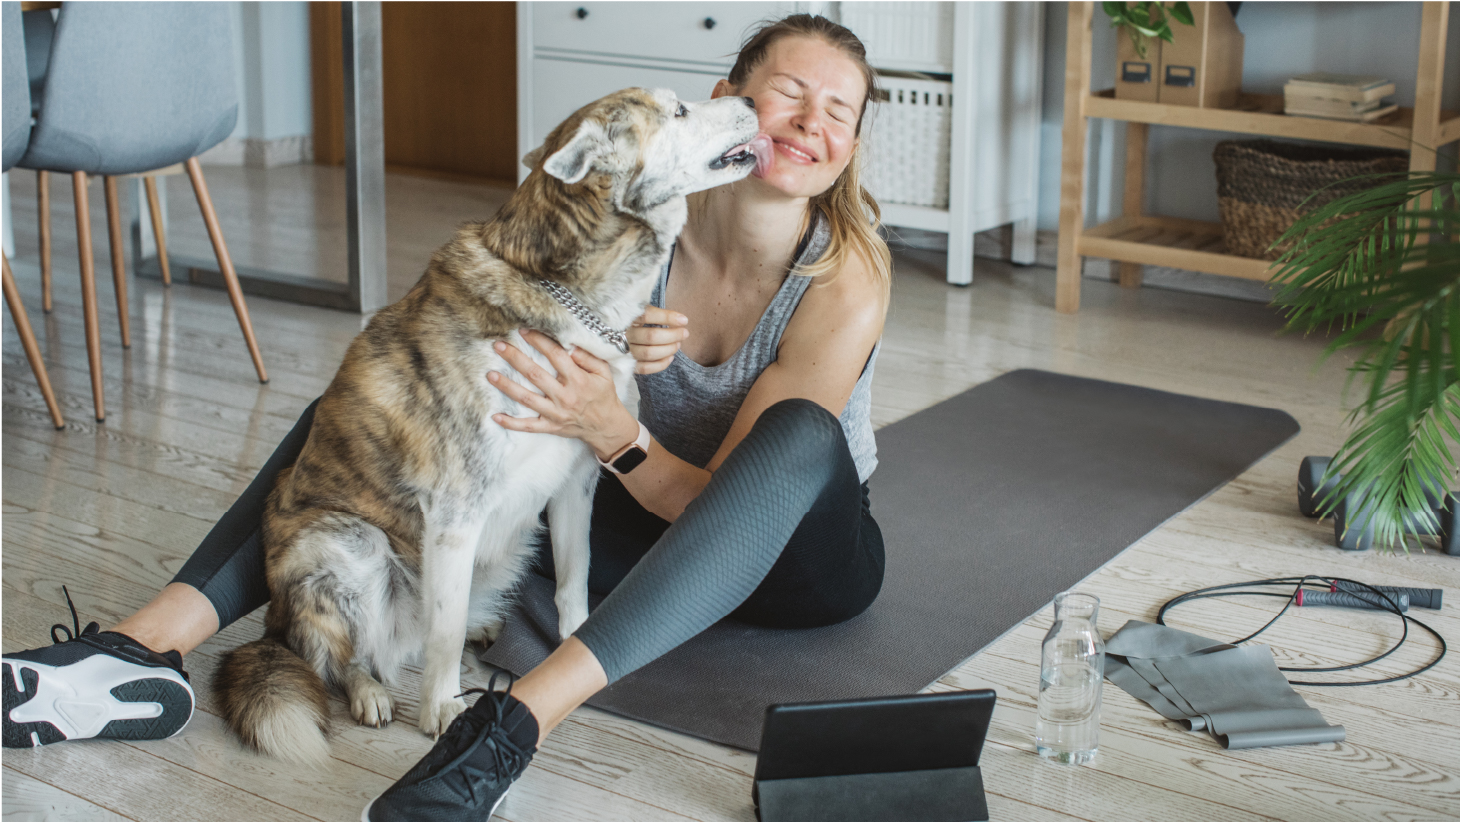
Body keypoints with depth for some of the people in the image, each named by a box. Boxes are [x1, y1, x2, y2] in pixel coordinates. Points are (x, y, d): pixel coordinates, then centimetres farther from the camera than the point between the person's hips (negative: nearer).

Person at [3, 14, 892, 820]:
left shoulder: (846, 282, -21)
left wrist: (610, 428, -40)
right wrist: (609, 358, -26)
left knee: (800, 430, -41)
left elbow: (711, 499, -22)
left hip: (795, 551, -4)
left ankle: (515, 724, -53)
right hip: (642, 518, 4)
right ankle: (149, 644, -27)